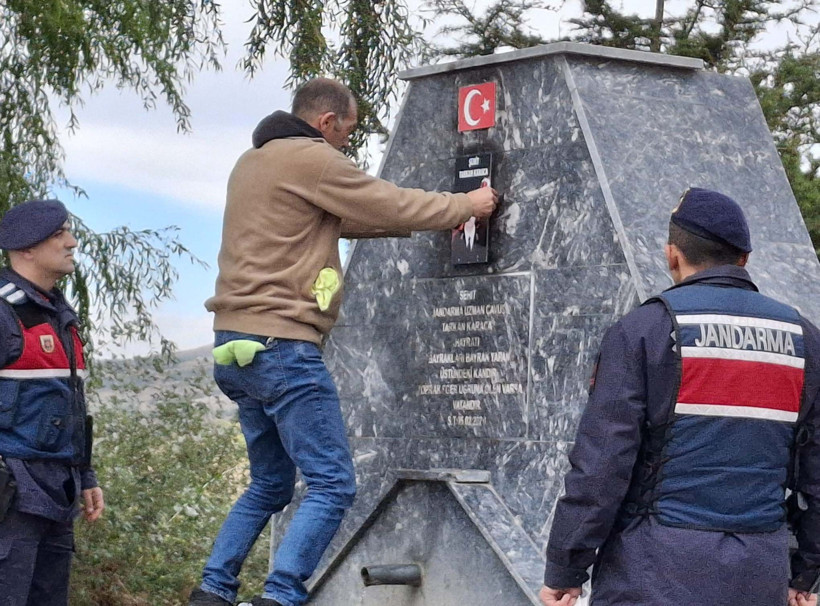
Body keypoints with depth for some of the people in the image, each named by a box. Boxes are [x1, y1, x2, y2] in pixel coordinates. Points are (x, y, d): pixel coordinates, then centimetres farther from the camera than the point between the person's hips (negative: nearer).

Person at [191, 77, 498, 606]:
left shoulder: (253, 163, 21)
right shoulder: (311, 159, -8)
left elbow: (341, 218, 25)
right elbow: (391, 205, -5)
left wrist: (438, 218, 23)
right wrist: (466, 205, 11)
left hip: (238, 346, 10)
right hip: (282, 346, -10)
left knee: (270, 484, 18)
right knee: (333, 485, -8)